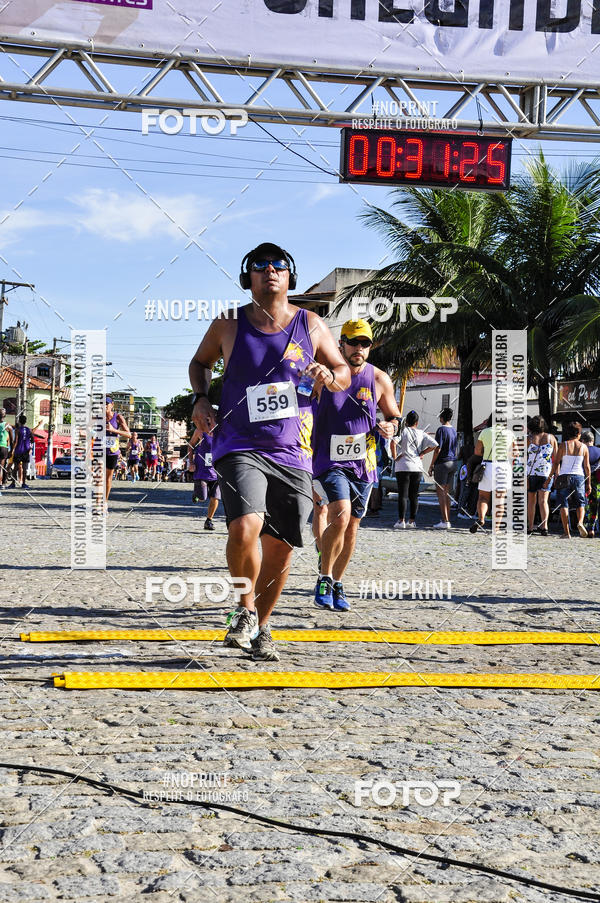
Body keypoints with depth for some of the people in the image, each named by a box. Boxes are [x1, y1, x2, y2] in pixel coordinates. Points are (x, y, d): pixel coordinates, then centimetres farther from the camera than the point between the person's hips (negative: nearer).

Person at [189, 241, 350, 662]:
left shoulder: (311, 325, 6)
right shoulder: (228, 324, 4)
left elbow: (344, 372, 15)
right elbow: (200, 362, 21)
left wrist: (330, 377, -9)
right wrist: (201, 398, 3)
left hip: (292, 454, 2)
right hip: (240, 448, -2)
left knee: (280, 547, 6)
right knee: (245, 528, -26)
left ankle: (260, 628, 27)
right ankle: (246, 609, 0)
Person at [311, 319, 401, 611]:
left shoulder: (379, 379, 1)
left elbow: (393, 415, 13)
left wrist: (390, 427, -9)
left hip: (363, 465, 3)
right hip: (328, 462, -3)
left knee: (351, 527, 8)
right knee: (340, 517, -22)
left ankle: (337, 585, 25)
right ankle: (324, 579, -4)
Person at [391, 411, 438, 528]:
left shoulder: (403, 431, -4)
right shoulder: (421, 434, 7)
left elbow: (394, 442, -21)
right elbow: (434, 444, 1)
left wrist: (395, 456, -10)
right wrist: (422, 453, 9)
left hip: (403, 467, -3)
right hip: (417, 467, 3)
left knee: (403, 494, -3)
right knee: (414, 495, 10)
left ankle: (401, 520, -7)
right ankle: (412, 520, 13)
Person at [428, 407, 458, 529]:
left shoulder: (441, 429, -13)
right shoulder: (453, 430, 12)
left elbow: (438, 449, -17)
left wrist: (431, 465, -11)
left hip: (442, 463, -8)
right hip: (453, 462, 8)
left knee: (440, 491, -5)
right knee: (446, 492, 15)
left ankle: (445, 521, -10)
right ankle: (447, 518, 17)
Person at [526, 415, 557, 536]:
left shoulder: (529, 439, -2)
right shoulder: (551, 438, 4)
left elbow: (524, 459, -6)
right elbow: (556, 457, 5)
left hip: (530, 472, -1)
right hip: (546, 472, 1)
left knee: (531, 501, 11)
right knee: (543, 501, -2)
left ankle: (530, 527, 17)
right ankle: (544, 525, -18)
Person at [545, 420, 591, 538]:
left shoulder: (563, 445, -1)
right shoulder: (583, 447, 2)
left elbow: (556, 463, -4)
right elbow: (587, 466, 3)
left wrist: (549, 478, 2)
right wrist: (588, 483, 9)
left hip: (564, 476, -1)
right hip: (579, 476, 1)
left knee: (564, 503, 4)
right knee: (580, 503, 14)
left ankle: (566, 532, -3)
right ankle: (580, 522, -14)